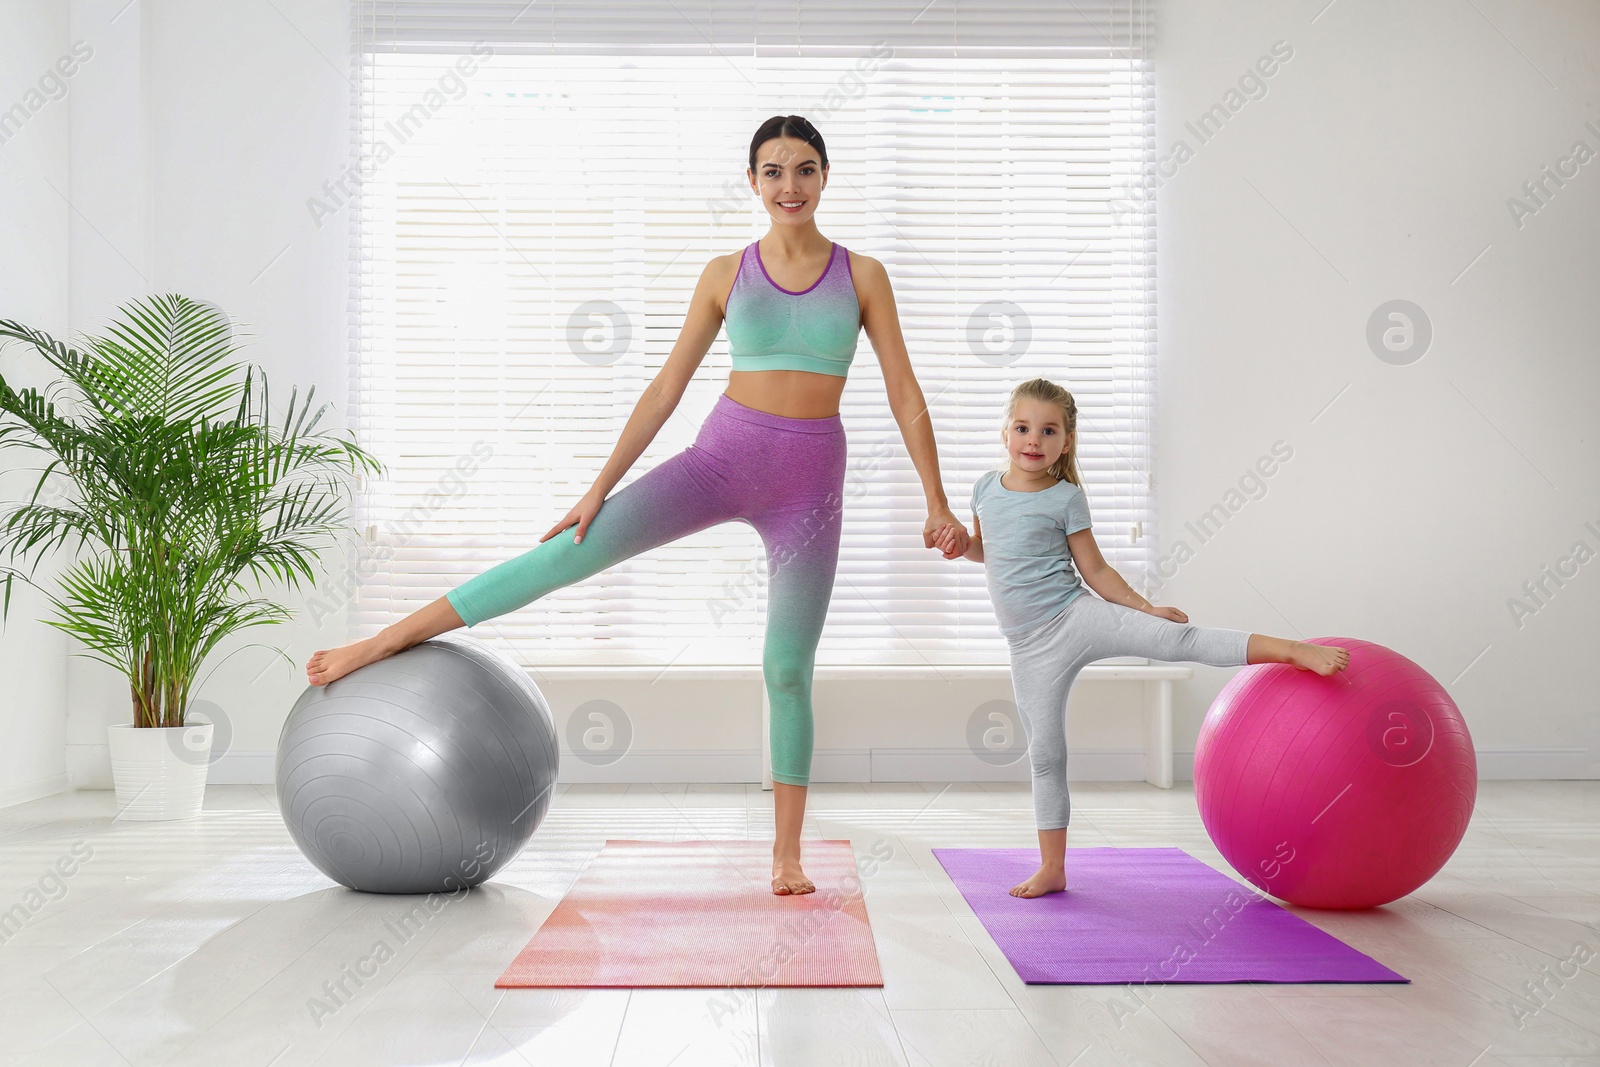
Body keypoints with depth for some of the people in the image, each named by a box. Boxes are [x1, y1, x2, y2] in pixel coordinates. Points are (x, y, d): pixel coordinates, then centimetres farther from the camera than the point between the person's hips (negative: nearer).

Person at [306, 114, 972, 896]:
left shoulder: (862, 275, 4)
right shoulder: (725, 275, 5)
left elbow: (905, 395, 3)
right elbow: (666, 389, 6)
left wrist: (936, 504, -1)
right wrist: (599, 487, 3)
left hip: (810, 479, 0)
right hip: (722, 453, 0)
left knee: (788, 669, 0)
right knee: (568, 556, -12)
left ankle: (786, 854, 14)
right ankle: (383, 643, -5)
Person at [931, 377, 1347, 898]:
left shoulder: (1066, 498, -4)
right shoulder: (986, 487, 7)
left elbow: (1095, 570, 0)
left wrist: (1146, 607, -7)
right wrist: (959, 542, 2)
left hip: (1076, 618, -3)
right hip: (1030, 646, 3)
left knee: (1177, 638, -24)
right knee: (1044, 753, 8)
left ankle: (1293, 650, -27)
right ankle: (1051, 868, 15)